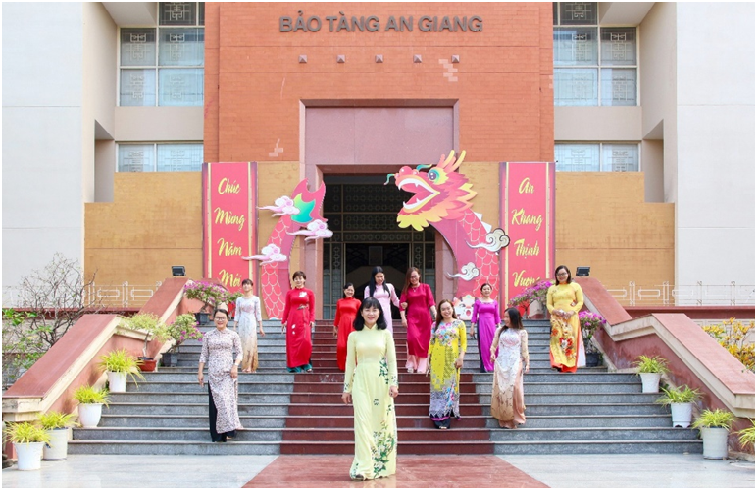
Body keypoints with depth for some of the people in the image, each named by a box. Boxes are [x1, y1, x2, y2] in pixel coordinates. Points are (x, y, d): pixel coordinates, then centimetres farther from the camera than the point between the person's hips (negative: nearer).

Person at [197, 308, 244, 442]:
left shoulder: (233, 335, 5)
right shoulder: (208, 336, 8)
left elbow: (239, 353, 4)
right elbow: (204, 355, 9)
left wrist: (235, 366, -11)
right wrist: (200, 372, 3)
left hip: (228, 373, -1)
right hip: (213, 374, 2)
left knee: (228, 399, -11)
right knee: (215, 402, 0)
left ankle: (228, 431, -8)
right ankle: (217, 435, 4)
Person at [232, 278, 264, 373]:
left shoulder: (255, 299, 2)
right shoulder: (239, 299, 9)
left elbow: (258, 314, 2)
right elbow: (237, 314, 10)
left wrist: (261, 327, -1)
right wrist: (234, 327, 5)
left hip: (251, 323, -3)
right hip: (242, 324, 3)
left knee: (251, 344, -9)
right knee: (243, 344, 1)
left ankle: (250, 367, -13)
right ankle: (244, 366, 5)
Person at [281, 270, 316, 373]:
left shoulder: (309, 293, 8)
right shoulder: (290, 293, 9)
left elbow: (312, 309, 8)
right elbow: (286, 308, 10)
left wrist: (312, 320, -3)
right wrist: (283, 321, 6)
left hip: (304, 320, -1)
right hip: (292, 320, 1)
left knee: (306, 341, -14)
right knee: (293, 342, -2)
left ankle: (306, 364, -1)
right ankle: (294, 366, 4)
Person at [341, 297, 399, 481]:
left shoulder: (385, 333, 5)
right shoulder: (354, 336, 5)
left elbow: (392, 360, 2)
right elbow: (350, 363, 7)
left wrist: (394, 383, -8)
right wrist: (346, 388, 6)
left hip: (382, 381, 0)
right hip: (361, 382, 0)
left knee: (381, 421, 3)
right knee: (363, 421, -7)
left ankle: (381, 465, 12)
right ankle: (364, 467, -10)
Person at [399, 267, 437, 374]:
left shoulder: (425, 287, 9)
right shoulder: (406, 289, 8)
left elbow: (431, 302, 3)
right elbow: (403, 305, 3)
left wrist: (435, 314, -8)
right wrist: (403, 317, -8)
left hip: (425, 317, 1)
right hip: (412, 317, -1)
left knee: (424, 342, 0)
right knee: (413, 338, -17)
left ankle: (422, 367, 7)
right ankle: (411, 364, -5)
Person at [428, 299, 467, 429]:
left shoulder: (459, 324, 4)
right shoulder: (436, 325, 10)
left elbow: (463, 342, 2)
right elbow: (431, 342, 10)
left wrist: (461, 357, -8)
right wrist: (429, 359, 7)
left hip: (452, 359, -2)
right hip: (437, 360, 2)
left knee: (450, 385, 0)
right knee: (438, 386, 1)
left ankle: (445, 419, 4)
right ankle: (439, 417, 5)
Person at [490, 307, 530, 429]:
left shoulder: (522, 332, 6)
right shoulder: (500, 330, 12)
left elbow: (524, 350, 6)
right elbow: (494, 345, 12)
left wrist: (527, 364, -1)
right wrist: (492, 353, -7)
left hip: (515, 363, -2)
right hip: (501, 363, 2)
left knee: (514, 388, -14)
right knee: (501, 389, -3)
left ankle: (516, 416, -3)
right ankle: (505, 418, 3)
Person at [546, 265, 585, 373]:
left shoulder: (575, 286, 10)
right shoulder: (552, 288, 15)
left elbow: (580, 302, 5)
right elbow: (549, 304, 12)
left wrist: (573, 311, -11)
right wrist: (554, 311, -10)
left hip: (571, 318, -1)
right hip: (557, 318, 1)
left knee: (571, 340, -6)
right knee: (557, 339, -12)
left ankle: (570, 366, -2)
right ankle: (558, 363, -17)